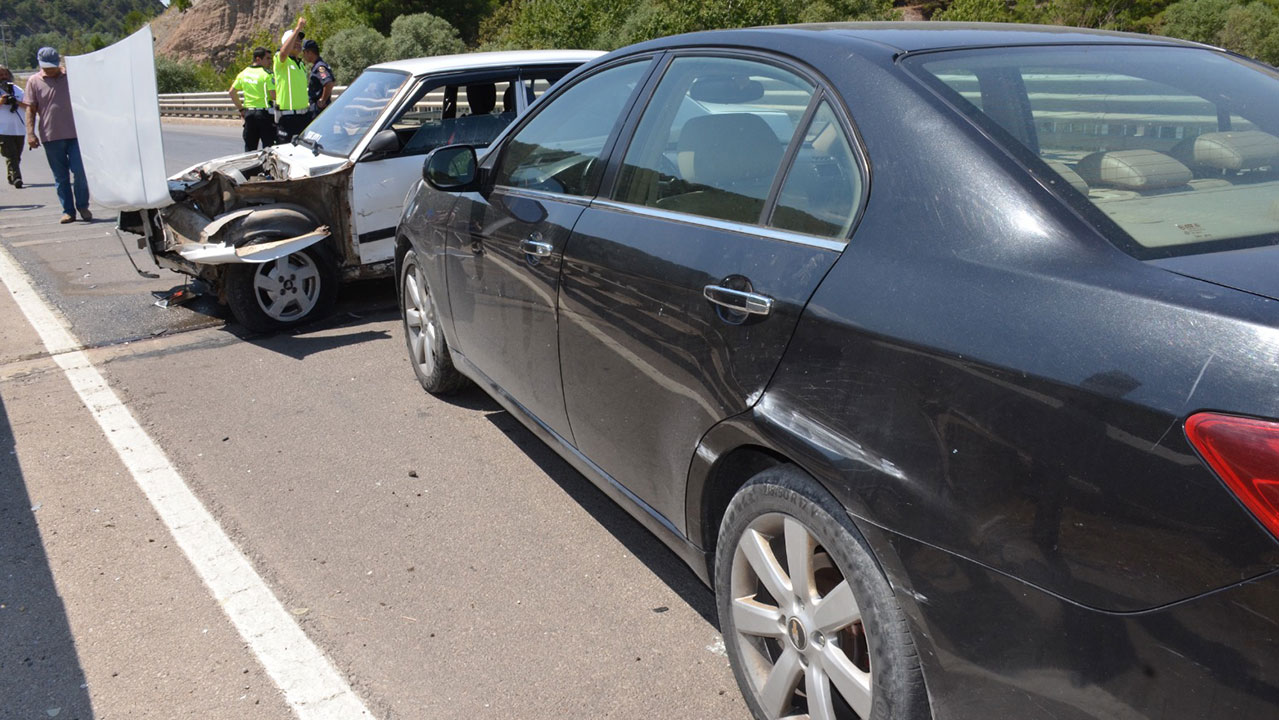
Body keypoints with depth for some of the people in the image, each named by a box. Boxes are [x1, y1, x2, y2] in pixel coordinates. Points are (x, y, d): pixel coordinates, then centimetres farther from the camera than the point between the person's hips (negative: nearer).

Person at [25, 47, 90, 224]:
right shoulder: (34, 81, 5)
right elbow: (31, 109, 4)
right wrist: (30, 133, -6)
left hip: (75, 133, 0)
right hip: (51, 136, 0)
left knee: (80, 171, -8)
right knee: (60, 176, 5)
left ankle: (82, 206, 9)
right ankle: (68, 210, 11)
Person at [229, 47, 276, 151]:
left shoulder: (243, 73, 10)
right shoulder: (267, 74, -11)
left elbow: (231, 92, 14)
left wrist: (241, 108, 18)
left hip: (249, 112, 6)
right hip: (264, 112, -6)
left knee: (249, 147, 13)